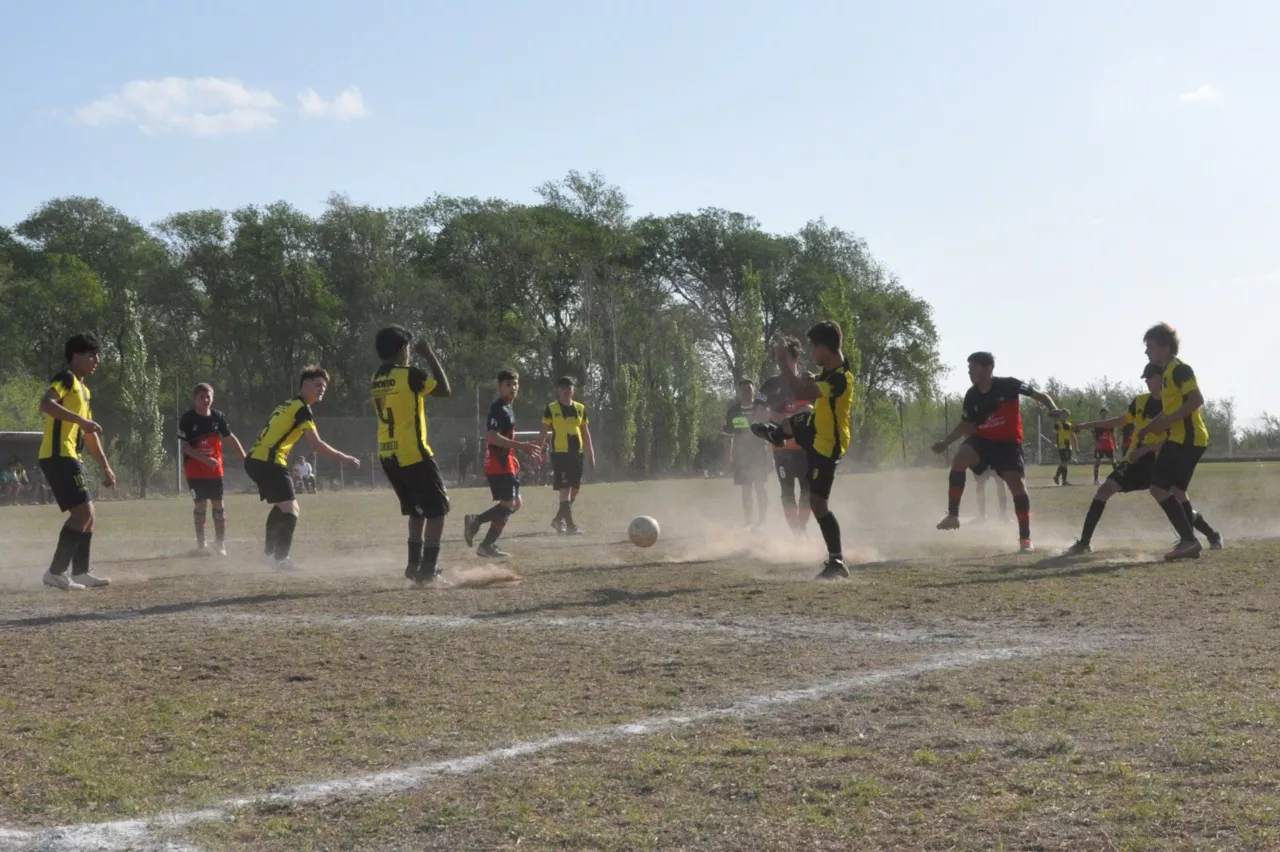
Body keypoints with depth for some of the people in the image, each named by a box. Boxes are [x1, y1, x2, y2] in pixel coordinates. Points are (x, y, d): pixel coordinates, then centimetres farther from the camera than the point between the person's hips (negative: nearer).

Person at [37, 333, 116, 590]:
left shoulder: (83, 390, 23)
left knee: (88, 515, 13)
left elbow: (90, 434, 27)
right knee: (83, 511, -14)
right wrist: (82, 420, -30)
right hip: (57, 456, -10)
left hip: (69, 458, 10)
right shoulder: (66, 379, -6)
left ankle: (81, 572, 19)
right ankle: (56, 572, -14)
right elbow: (46, 404, -26)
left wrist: (106, 467, 27)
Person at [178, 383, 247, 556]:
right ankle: (200, 543, 9)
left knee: (218, 503, 1)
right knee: (200, 504, -1)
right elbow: (183, 445, -11)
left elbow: (230, 437, 12)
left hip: (215, 469, 3)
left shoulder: (218, 417, 2)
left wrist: (245, 457, 8)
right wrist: (204, 458, -20)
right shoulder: (187, 419, -7)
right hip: (195, 469, -3)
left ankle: (220, 542, 8)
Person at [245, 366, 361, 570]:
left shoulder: (289, 406, 20)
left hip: (256, 459, 10)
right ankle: (280, 558, -16)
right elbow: (315, 444, -19)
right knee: (290, 509, -11)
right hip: (267, 461, -10)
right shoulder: (302, 408, -9)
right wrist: (344, 458, -14)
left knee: (281, 505, 26)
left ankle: (269, 551, 34)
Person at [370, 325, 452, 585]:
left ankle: (414, 566, 19)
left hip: (388, 456, 8)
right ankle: (428, 570, -3)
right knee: (437, 509, 3)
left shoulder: (375, 381, 9)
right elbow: (444, 390, -6)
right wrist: (430, 356, -1)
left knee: (417, 510, 21)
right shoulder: (411, 374, -13)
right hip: (413, 455, -8)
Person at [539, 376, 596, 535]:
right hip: (560, 453, -5)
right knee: (565, 490, -12)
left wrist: (591, 455, 11)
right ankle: (570, 525, -14)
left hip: (577, 453, 5)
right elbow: (543, 433, 2)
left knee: (575, 490, 9)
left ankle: (558, 520, 25)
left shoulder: (580, 408, 12)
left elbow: (586, 433, 15)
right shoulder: (551, 409, 0)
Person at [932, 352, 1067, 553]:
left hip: (1007, 443, -3)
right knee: (959, 459, -27)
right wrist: (946, 442, 2)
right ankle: (953, 516, -22)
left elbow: (1038, 395, -5)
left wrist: (1053, 409, -22)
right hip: (982, 440, 3)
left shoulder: (1008, 385, -14)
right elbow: (966, 425, 11)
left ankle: (1025, 538, 2)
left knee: (1018, 486, -11)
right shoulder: (972, 396, -2)